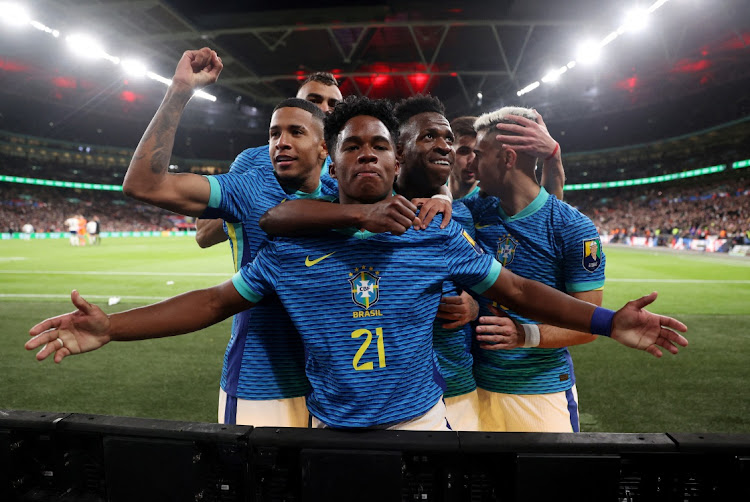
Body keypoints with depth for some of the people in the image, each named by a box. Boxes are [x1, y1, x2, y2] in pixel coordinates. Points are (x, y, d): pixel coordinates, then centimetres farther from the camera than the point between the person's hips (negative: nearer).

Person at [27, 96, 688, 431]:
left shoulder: (439, 237, -6)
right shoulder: (293, 247, -5)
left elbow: (515, 289, 2)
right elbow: (219, 300, 1)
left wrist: (607, 321, -4)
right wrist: (111, 327, -6)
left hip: (421, 420, 0)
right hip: (331, 424, 1)